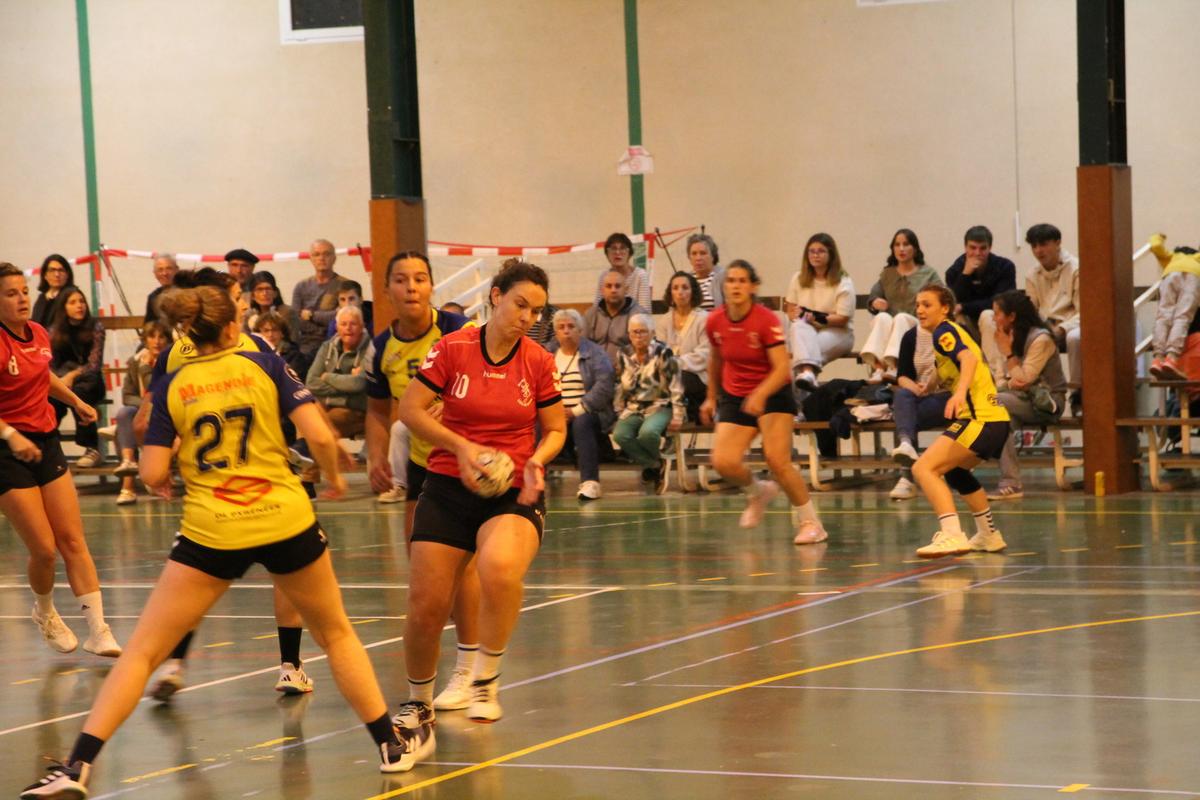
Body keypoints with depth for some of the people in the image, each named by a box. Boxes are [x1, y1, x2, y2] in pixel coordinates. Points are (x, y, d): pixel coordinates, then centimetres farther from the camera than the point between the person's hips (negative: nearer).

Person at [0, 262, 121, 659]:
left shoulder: (38, 334, 5)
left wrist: (76, 401, 31)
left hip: (46, 443, 6)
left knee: (73, 541, 0)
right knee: (43, 549, -5)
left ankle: (98, 631, -2)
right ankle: (45, 612, 26)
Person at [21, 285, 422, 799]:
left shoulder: (172, 386, 3)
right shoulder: (265, 365, 2)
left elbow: (152, 474, -2)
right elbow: (320, 436, -7)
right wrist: (334, 477, 12)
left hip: (210, 531, 0)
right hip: (285, 521, 1)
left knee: (142, 651, 3)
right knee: (336, 634, 22)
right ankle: (391, 746, 25)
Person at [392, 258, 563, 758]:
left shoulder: (539, 363, 0)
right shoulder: (452, 349, -4)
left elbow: (555, 430, 11)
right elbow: (410, 410, -1)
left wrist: (537, 460, -10)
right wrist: (461, 447, -13)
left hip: (513, 493, 0)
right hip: (449, 490, 1)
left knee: (500, 567, -34)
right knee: (425, 608, -4)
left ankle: (485, 681, -12)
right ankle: (418, 704, 24)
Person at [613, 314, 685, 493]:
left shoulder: (663, 354, -6)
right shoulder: (625, 355, 8)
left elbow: (675, 386, -7)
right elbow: (620, 387, 17)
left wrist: (677, 416, -11)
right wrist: (618, 413, 12)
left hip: (660, 406, -4)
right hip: (633, 409, 5)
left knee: (648, 432, -37)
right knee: (620, 434, -27)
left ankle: (653, 464, -1)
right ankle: (656, 466, -7)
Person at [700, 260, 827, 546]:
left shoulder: (767, 320, -19)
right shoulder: (714, 322, -6)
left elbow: (782, 368, -25)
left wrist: (761, 394, -40)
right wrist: (712, 397, 20)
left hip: (773, 394, -4)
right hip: (735, 397, 4)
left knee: (778, 461, -19)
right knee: (723, 462, -14)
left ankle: (809, 521, 0)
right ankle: (757, 493, 20)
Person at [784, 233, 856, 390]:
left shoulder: (843, 282, -2)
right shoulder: (798, 279, 11)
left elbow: (842, 319, -8)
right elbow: (791, 312, 11)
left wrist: (817, 317, -23)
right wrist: (803, 316, -14)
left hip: (837, 333, -2)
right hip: (805, 331, 2)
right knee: (799, 327, -38)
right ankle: (808, 370, -64)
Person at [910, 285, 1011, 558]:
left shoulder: (943, 331, -5)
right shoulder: (957, 330, 22)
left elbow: (968, 358, -25)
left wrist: (960, 394, -39)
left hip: (980, 419, -10)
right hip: (997, 419, 10)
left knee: (924, 468, -18)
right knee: (954, 470, 33)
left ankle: (952, 536, -31)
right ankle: (989, 536, 40)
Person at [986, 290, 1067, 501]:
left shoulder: (1041, 339, -13)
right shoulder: (1010, 337, 12)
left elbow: (1025, 379, -18)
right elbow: (1002, 379, 10)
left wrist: (1008, 351, -13)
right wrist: (1010, 383, -14)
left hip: (1047, 402, -7)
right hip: (1022, 399, 7)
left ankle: (1011, 483, -34)